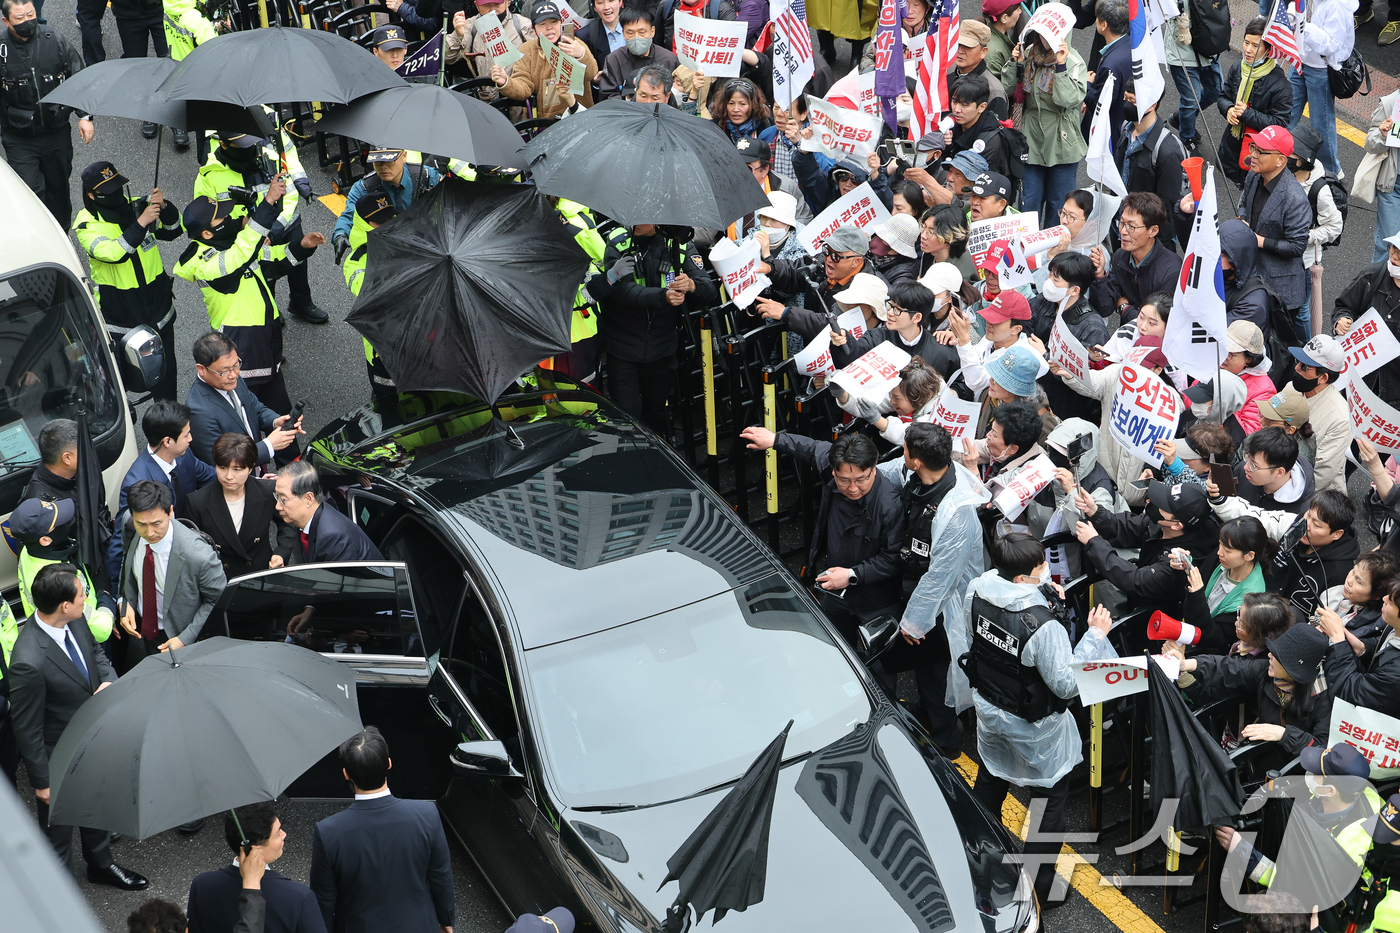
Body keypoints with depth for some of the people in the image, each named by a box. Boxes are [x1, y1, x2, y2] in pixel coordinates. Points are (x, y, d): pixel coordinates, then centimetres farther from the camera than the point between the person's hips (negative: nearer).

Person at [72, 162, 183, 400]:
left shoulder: (136, 207, -3)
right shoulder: (87, 225, -15)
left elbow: (174, 230, 1)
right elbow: (113, 253, -31)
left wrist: (164, 208, -19)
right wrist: (141, 223, -36)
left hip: (158, 306, 4)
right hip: (119, 315, -4)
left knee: (165, 369, 16)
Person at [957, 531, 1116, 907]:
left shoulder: (977, 592, -16)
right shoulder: (1043, 627, -36)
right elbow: (1066, 684, -26)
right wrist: (1095, 636, -23)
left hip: (989, 713, 7)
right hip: (1033, 730, -7)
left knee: (989, 784, 30)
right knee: (1050, 800, 14)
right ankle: (1037, 889, 26)